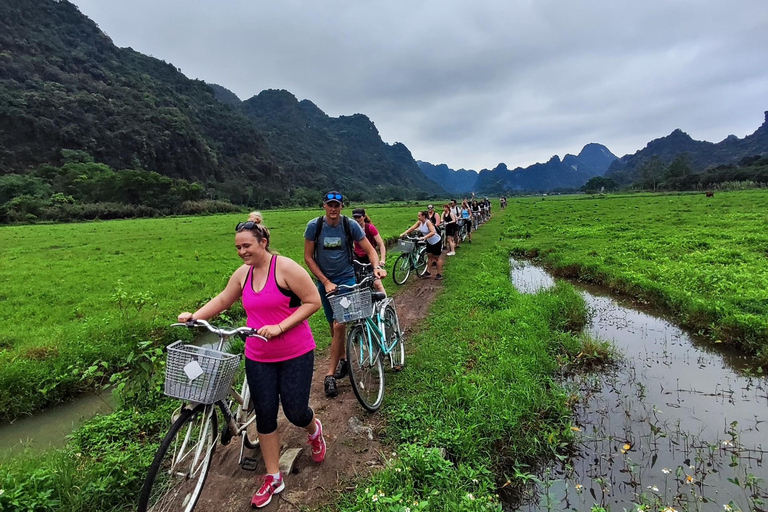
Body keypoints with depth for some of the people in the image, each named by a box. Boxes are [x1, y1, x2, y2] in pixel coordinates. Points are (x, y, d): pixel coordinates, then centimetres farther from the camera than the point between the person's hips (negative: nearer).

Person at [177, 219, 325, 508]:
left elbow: (313, 302, -16)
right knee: (265, 416, 10)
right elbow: (223, 300, 16)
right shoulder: (242, 274, 2)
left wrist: (279, 327, -22)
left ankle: (313, 430, 41)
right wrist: (194, 316, 2)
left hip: (295, 355, -5)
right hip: (258, 358, 5)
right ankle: (273, 478, 28)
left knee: (295, 411, 3)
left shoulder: (285, 268, -16)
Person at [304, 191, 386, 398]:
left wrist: (377, 266, -26)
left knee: (340, 325, -13)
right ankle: (342, 362, 35)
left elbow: (370, 250, -5)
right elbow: (308, 257, -5)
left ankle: (330, 375, -3)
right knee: (333, 327, 13)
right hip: (324, 281, 2)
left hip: (346, 279, -2)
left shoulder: (350, 225, -10)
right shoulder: (314, 226, -8)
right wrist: (326, 282, -12)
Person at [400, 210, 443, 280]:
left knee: (436, 257, 2)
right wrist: (403, 233, -16)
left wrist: (424, 237, -48)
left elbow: (433, 232, -39)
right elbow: (412, 228, -7)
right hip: (429, 242, 7)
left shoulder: (428, 222, -28)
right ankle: (428, 272, 20)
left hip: (436, 242, -7)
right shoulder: (419, 222, -6)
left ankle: (439, 274, 12)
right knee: (429, 256, 12)